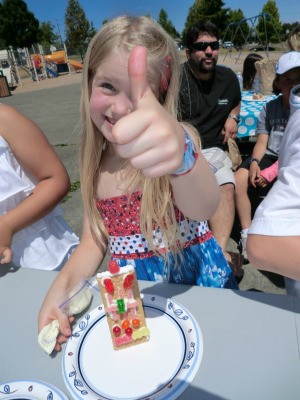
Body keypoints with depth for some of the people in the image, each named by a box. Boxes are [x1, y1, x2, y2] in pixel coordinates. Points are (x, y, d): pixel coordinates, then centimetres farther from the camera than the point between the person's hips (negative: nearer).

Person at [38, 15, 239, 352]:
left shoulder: (180, 137, -16)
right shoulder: (94, 163, -2)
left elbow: (202, 208, -36)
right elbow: (94, 242, 3)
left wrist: (179, 153, -56)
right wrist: (62, 285, -14)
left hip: (201, 282, -5)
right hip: (134, 295, 5)